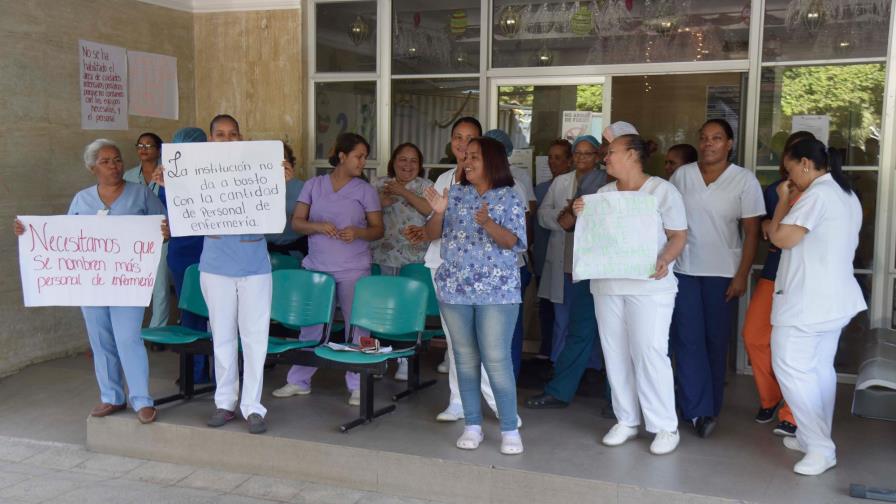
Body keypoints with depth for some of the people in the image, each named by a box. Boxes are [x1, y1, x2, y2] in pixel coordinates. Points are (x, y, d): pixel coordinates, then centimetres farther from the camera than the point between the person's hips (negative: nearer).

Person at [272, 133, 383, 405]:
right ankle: (299, 380, 22)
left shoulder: (365, 190, 3)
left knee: (356, 325, 0)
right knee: (310, 323, 9)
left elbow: (378, 229, 3)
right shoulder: (313, 185, 7)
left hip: (353, 270, -1)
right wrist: (318, 226, -16)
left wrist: (358, 232, -17)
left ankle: (357, 386, 10)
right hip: (316, 266, 2)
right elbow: (297, 222, 4)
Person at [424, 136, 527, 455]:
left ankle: (510, 429, 4)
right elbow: (432, 234, 7)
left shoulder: (508, 198, -1)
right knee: (465, 357, 8)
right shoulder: (455, 194, 9)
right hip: (455, 288, 4)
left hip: (496, 290, -4)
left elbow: (513, 241, -11)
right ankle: (472, 425, 17)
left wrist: (488, 224, -28)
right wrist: (438, 212, -13)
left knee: (496, 359, -6)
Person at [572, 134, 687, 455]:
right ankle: (626, 420, 20)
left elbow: (679, 235, -6)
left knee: (650, 352, -9)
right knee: (615, 353, 8)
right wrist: (581, 217, -3)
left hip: (649, 286, -6)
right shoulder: (603, 193, 12)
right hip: (607, 285, 6)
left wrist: (664, 260, -24)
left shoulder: (662, 190, -4)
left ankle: (665, 427, 3)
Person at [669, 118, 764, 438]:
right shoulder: (682, 175, 3)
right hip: (683, 269, 1)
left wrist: (742, 275, -8)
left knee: (716, 340, 7)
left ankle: (710, 408, 18)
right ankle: (699, 409, 3)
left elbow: (751, 232, -3)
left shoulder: (745, 180, -3)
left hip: (722, 273, -1)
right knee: (688, 340, -2)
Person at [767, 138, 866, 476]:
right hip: (834, 298, 10)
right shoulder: (847, 195, 15)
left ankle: (820, 448, -4)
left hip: (807, 300, -10)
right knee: (820, 368, 14)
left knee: (790, 368, -5)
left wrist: (783, 200, -4)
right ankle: (815, 438, 21)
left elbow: (782, 238, -18)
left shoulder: (817, 194, -17)